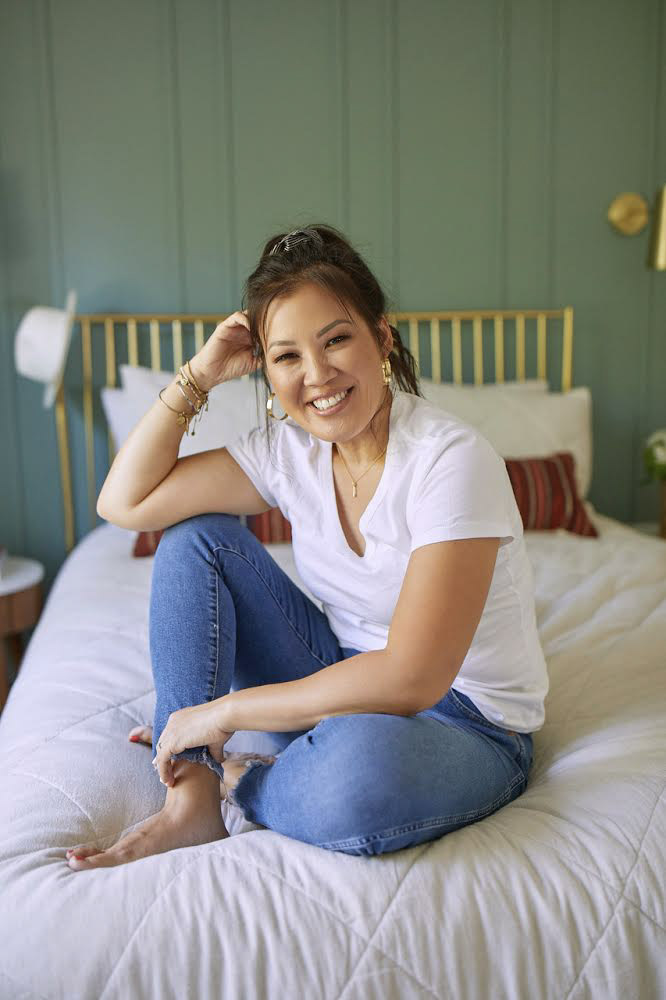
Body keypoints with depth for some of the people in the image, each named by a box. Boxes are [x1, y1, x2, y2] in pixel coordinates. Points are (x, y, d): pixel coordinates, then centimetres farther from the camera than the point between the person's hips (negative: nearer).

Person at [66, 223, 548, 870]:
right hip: (347, 686, 6)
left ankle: (236, 779, -5)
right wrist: (199, 375, -8)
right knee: (195, 538, -6)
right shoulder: (291, 448, -4)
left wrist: (223, 711, -22)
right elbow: (124, 502, -1)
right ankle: (191, 800, -12)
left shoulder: (453, 459, -24)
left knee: (363, 762, -41)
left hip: (468, 723, -5)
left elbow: (410, 679, -29)